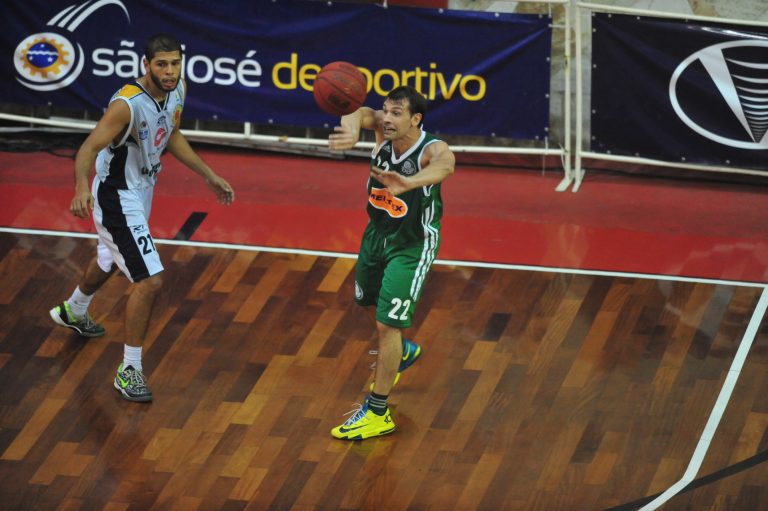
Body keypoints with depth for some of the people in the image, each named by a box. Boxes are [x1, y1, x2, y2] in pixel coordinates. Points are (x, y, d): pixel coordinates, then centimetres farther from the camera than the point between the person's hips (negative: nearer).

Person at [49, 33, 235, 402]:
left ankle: (73, 312, 62)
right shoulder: (127, 104, -33)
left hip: (142, 188, 9)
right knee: (149, 281, -15)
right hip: (116, 196, -9)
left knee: (111, 258, 33)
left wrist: (209, 176, 13)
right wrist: (82, 189, -56)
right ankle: (129, 370, 0)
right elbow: (88, 150, -37)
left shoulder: (178, 89, -8)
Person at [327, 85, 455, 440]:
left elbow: (445, 164, -57)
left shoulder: (431, 149, -32)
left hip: (413, 244, -7)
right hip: (378, 231, 7)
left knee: (387, 323, -10)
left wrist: (408, 182, -79)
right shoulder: (384, 128, -19)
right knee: (369, 301, 26)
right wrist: (351, 130, -68)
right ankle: (402, 353, 56)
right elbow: (362, 114, -42)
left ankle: (377, 413, 1)